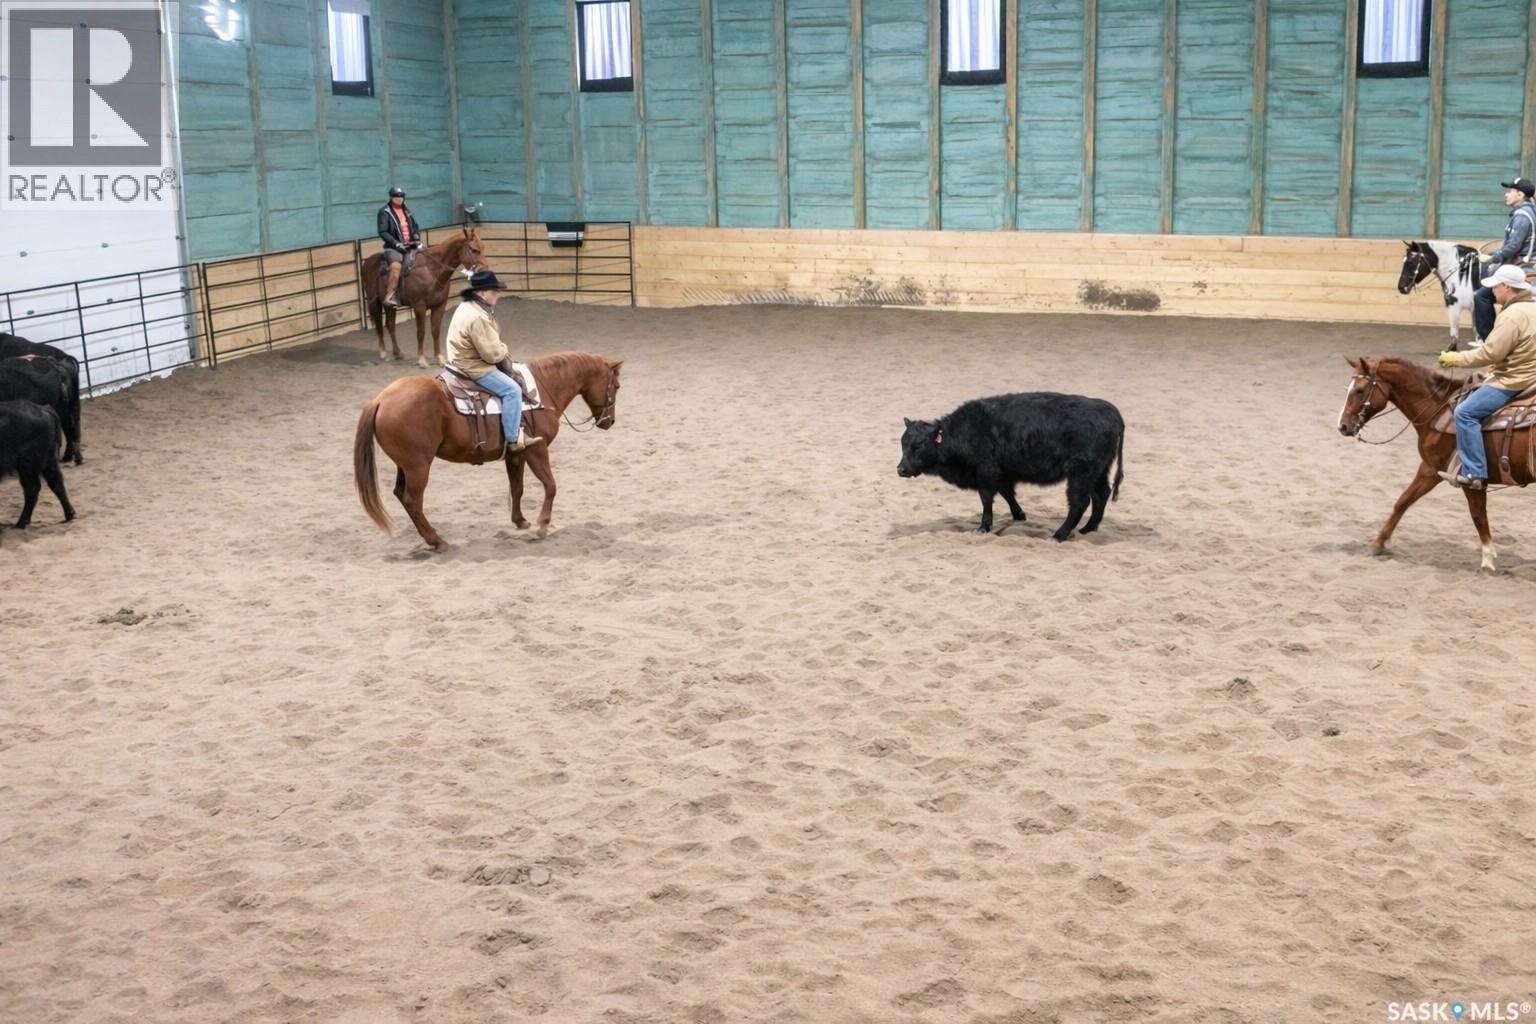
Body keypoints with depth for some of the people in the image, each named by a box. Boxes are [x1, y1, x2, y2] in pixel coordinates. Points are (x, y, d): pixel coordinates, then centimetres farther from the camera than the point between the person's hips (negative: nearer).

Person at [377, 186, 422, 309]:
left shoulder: (407, 211, 18)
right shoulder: (384, 211, -1)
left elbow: (416, 228, 23)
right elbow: (383, 232, -10)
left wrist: (418, 239, 2)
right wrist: (396, 243, -20)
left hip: (411, 246, 7)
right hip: (394, 247, -7)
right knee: (396, 266, -32)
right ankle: (389, 297, -35)